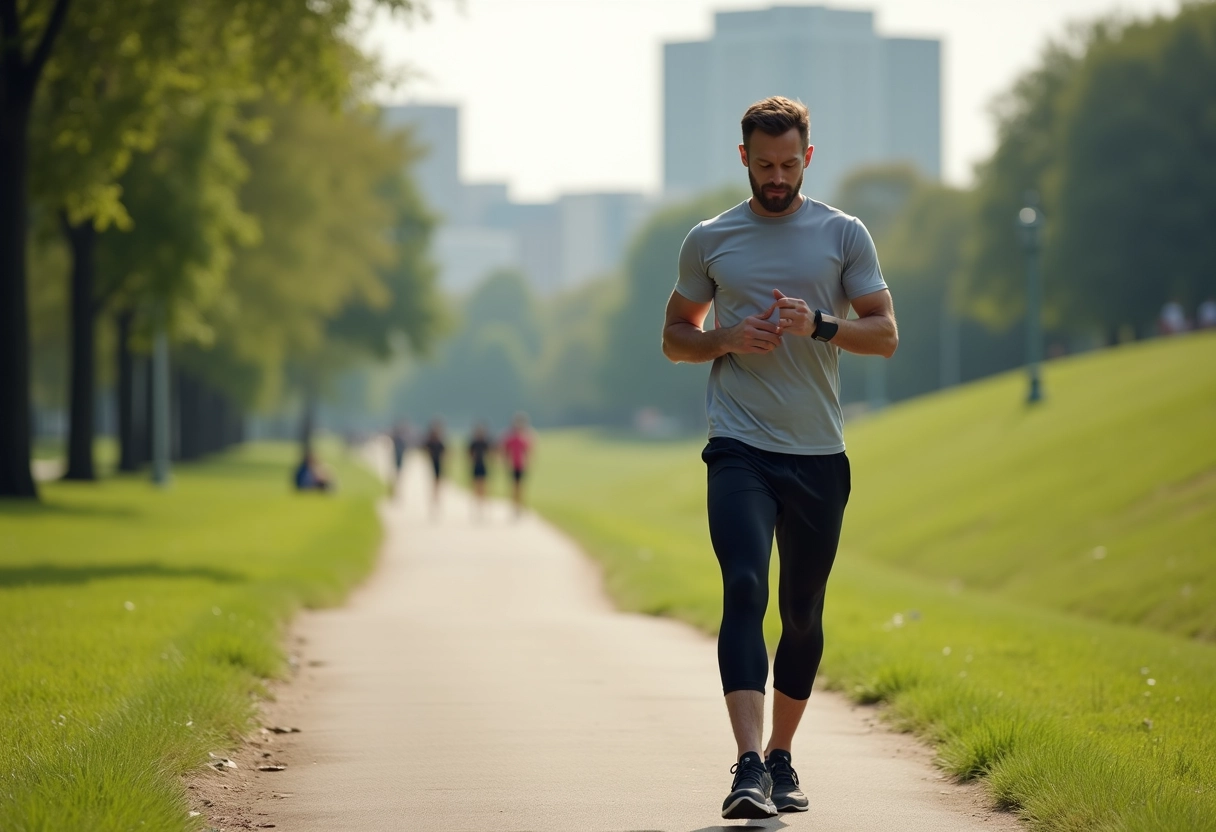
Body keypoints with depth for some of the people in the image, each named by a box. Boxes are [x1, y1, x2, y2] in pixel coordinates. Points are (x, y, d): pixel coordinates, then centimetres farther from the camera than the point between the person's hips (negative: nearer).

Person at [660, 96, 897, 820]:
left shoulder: (844, 235, 6)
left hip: (820, 458, 2)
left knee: (804, 613, 9)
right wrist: (727, 339, -6)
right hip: (741, 452, -1)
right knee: (745, 590, -19)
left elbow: (885, 333, 3)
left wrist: (819, 324, -15)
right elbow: (674, 337, 15)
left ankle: (782, 758, 25)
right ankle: (749, 767, -27)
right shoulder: (709, 241, 7)